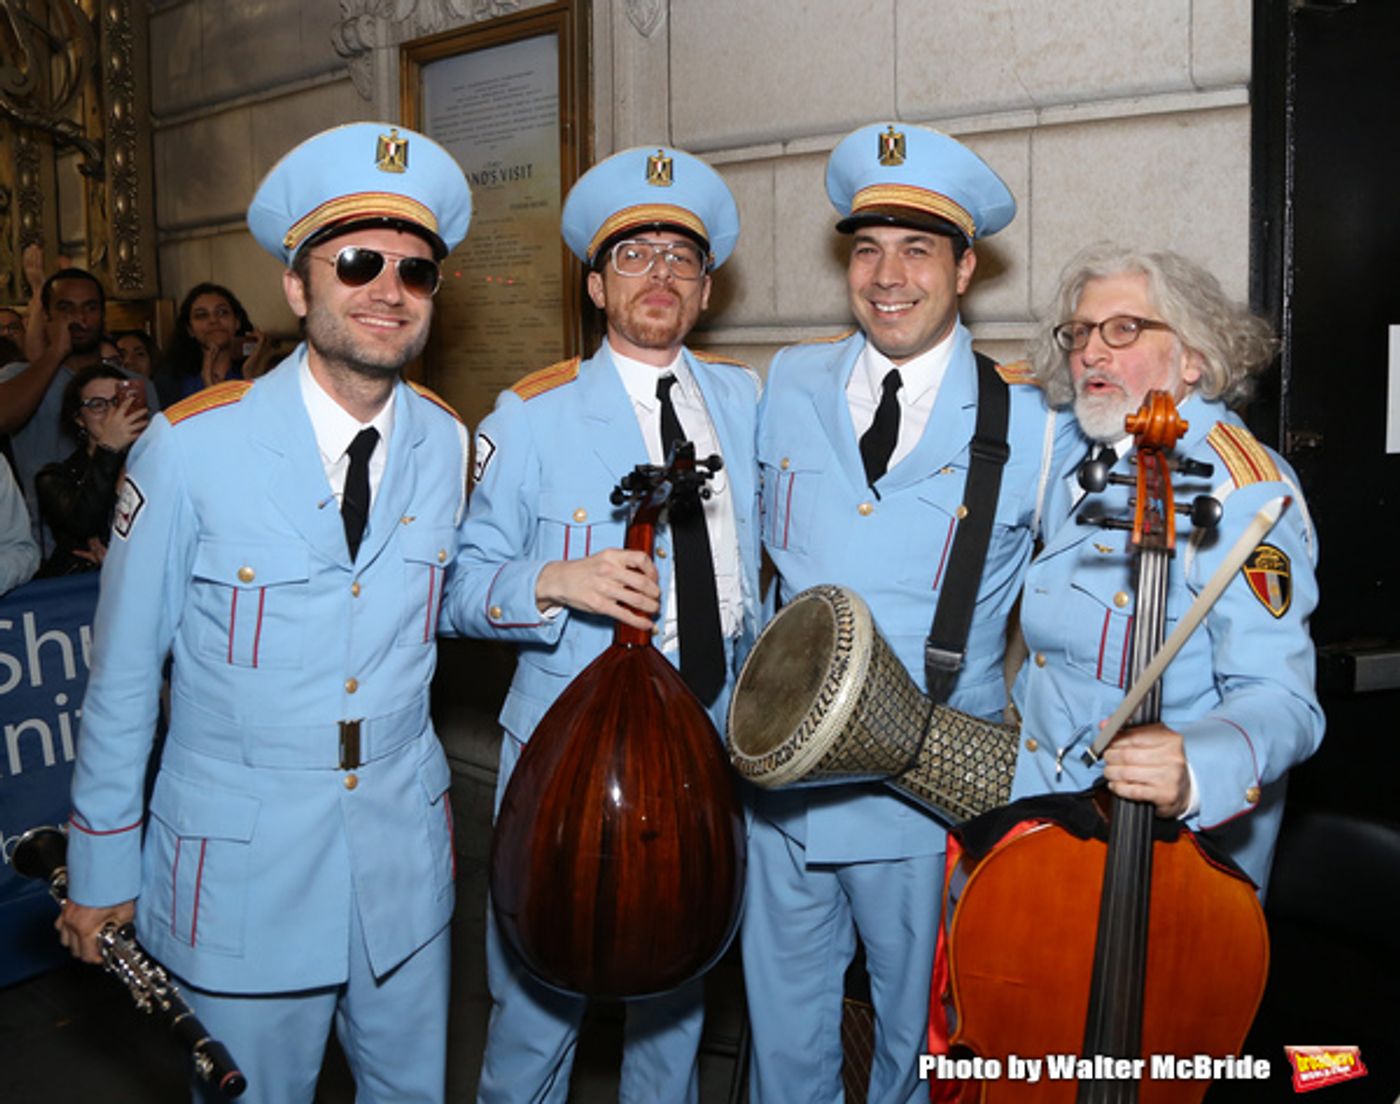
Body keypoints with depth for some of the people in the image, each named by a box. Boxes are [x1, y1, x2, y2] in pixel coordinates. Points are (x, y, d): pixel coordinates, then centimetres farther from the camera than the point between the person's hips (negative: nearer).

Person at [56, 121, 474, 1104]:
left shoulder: (450, 446, -3)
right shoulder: (191, 447, -14)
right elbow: (123, 672, -6)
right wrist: (102, 868, 0)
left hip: (405, 848, 4)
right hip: (241, 864, -3)